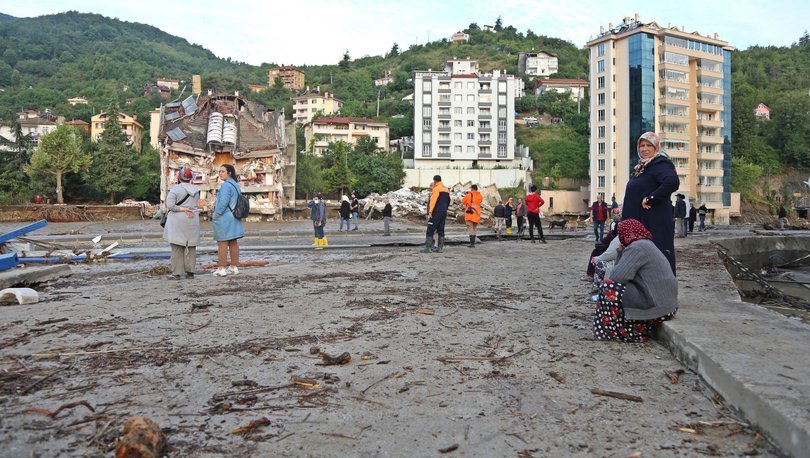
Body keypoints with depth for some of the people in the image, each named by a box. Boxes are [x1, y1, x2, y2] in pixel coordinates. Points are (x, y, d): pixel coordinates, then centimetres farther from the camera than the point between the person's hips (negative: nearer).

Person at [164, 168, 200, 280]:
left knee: (177, 247, 0)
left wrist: (182, 209, -9)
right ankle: (190, 272, 12)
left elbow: (170, 205, -17)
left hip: (178, 220, -5)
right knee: (191, 247, 10)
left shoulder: (175, 189, -9)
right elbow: (195, 204, 9)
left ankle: (177, 273, 0)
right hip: (193, 220, 5)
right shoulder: (196, 190, 7)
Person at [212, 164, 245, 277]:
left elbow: (223, 202, -22)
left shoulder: (226, 185, -15)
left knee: (222, 243, -5)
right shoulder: (236, 185, 14)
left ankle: (221, 268, -4)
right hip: (233, 218, 9)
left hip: (224, 218, -9)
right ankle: (234, 267, 14)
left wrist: (215, 216, -12)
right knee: (233, 243, 10)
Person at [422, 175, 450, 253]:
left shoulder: (436, 189, -10)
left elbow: (433, 201, -16)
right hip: (444, 212, 8)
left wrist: (430, 212, -17)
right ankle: (440, 247, 10)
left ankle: (428, 248, -9)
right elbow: (448, 201, 21)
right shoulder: (446, 189, 15)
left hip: (436, 212, -8)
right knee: (441, 230, 11)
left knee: (430, 230, -6)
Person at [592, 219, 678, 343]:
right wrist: (622, 252, 13)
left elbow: (616, 277, -19)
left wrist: (608, 277, 2)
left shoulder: (636, 248, -13)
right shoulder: (647, 244, 19)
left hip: (655, 306, -10)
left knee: (608, 288, -10)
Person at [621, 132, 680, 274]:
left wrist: (650, 198, -23)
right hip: (639, 221, 9)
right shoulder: (642, 166, 16)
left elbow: (673, 182, -30)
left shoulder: (660, 164, -11)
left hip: (655, 224, -9)